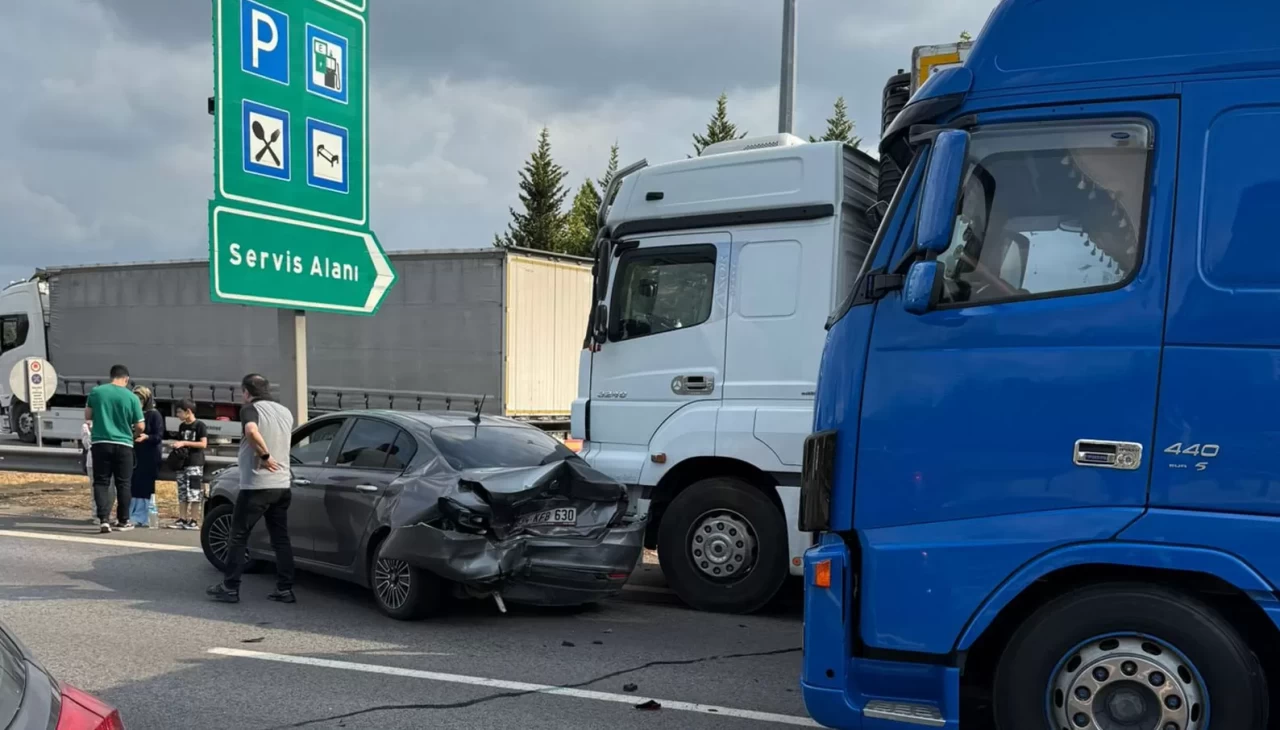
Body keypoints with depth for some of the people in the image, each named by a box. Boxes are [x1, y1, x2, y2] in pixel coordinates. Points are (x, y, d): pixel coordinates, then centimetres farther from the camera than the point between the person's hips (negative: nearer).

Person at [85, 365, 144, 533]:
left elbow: (87, 416, 10)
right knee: (123, 483, 9)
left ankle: (103, 519, -6)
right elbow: (139, 426, 0)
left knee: (101, 482, 5)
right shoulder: (132, 397, -5)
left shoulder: (96, 392, 0)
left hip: (101, 443, 1)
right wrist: (133, 433, 21)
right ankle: (123, 521, 16)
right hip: (123, 445, -1)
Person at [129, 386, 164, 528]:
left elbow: (159, 436, -7)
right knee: (132, 487, 2)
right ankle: (132, 517, 6)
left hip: (149, 457, -5)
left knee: (146, 487, -6)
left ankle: (145, 518, -4)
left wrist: (146, 437, -25)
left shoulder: (154, 415, -2)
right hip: (133, 454, 5)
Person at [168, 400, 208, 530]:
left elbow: (203, 444, -11)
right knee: (182, 493, 6)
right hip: (181, 462, 7)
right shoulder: (182, 426, 17)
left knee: (194, 493, -9)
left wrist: (184, 443, -16)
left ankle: (194, 521, -8)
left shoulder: (200, 425, -4)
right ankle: (182, 520, 8)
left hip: (195, 464, -7)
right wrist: (176, 445, 4)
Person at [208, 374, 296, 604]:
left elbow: (252, 432, -28)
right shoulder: (285, 412, 14)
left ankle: (230, 588, 8)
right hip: (282, 485, 6)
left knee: (238, 537, 5)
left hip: (256, 485, -6)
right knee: (281, 539, 8)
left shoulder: (250, 409, -8)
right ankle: (285, 589, 7)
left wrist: (264, 455, -18)